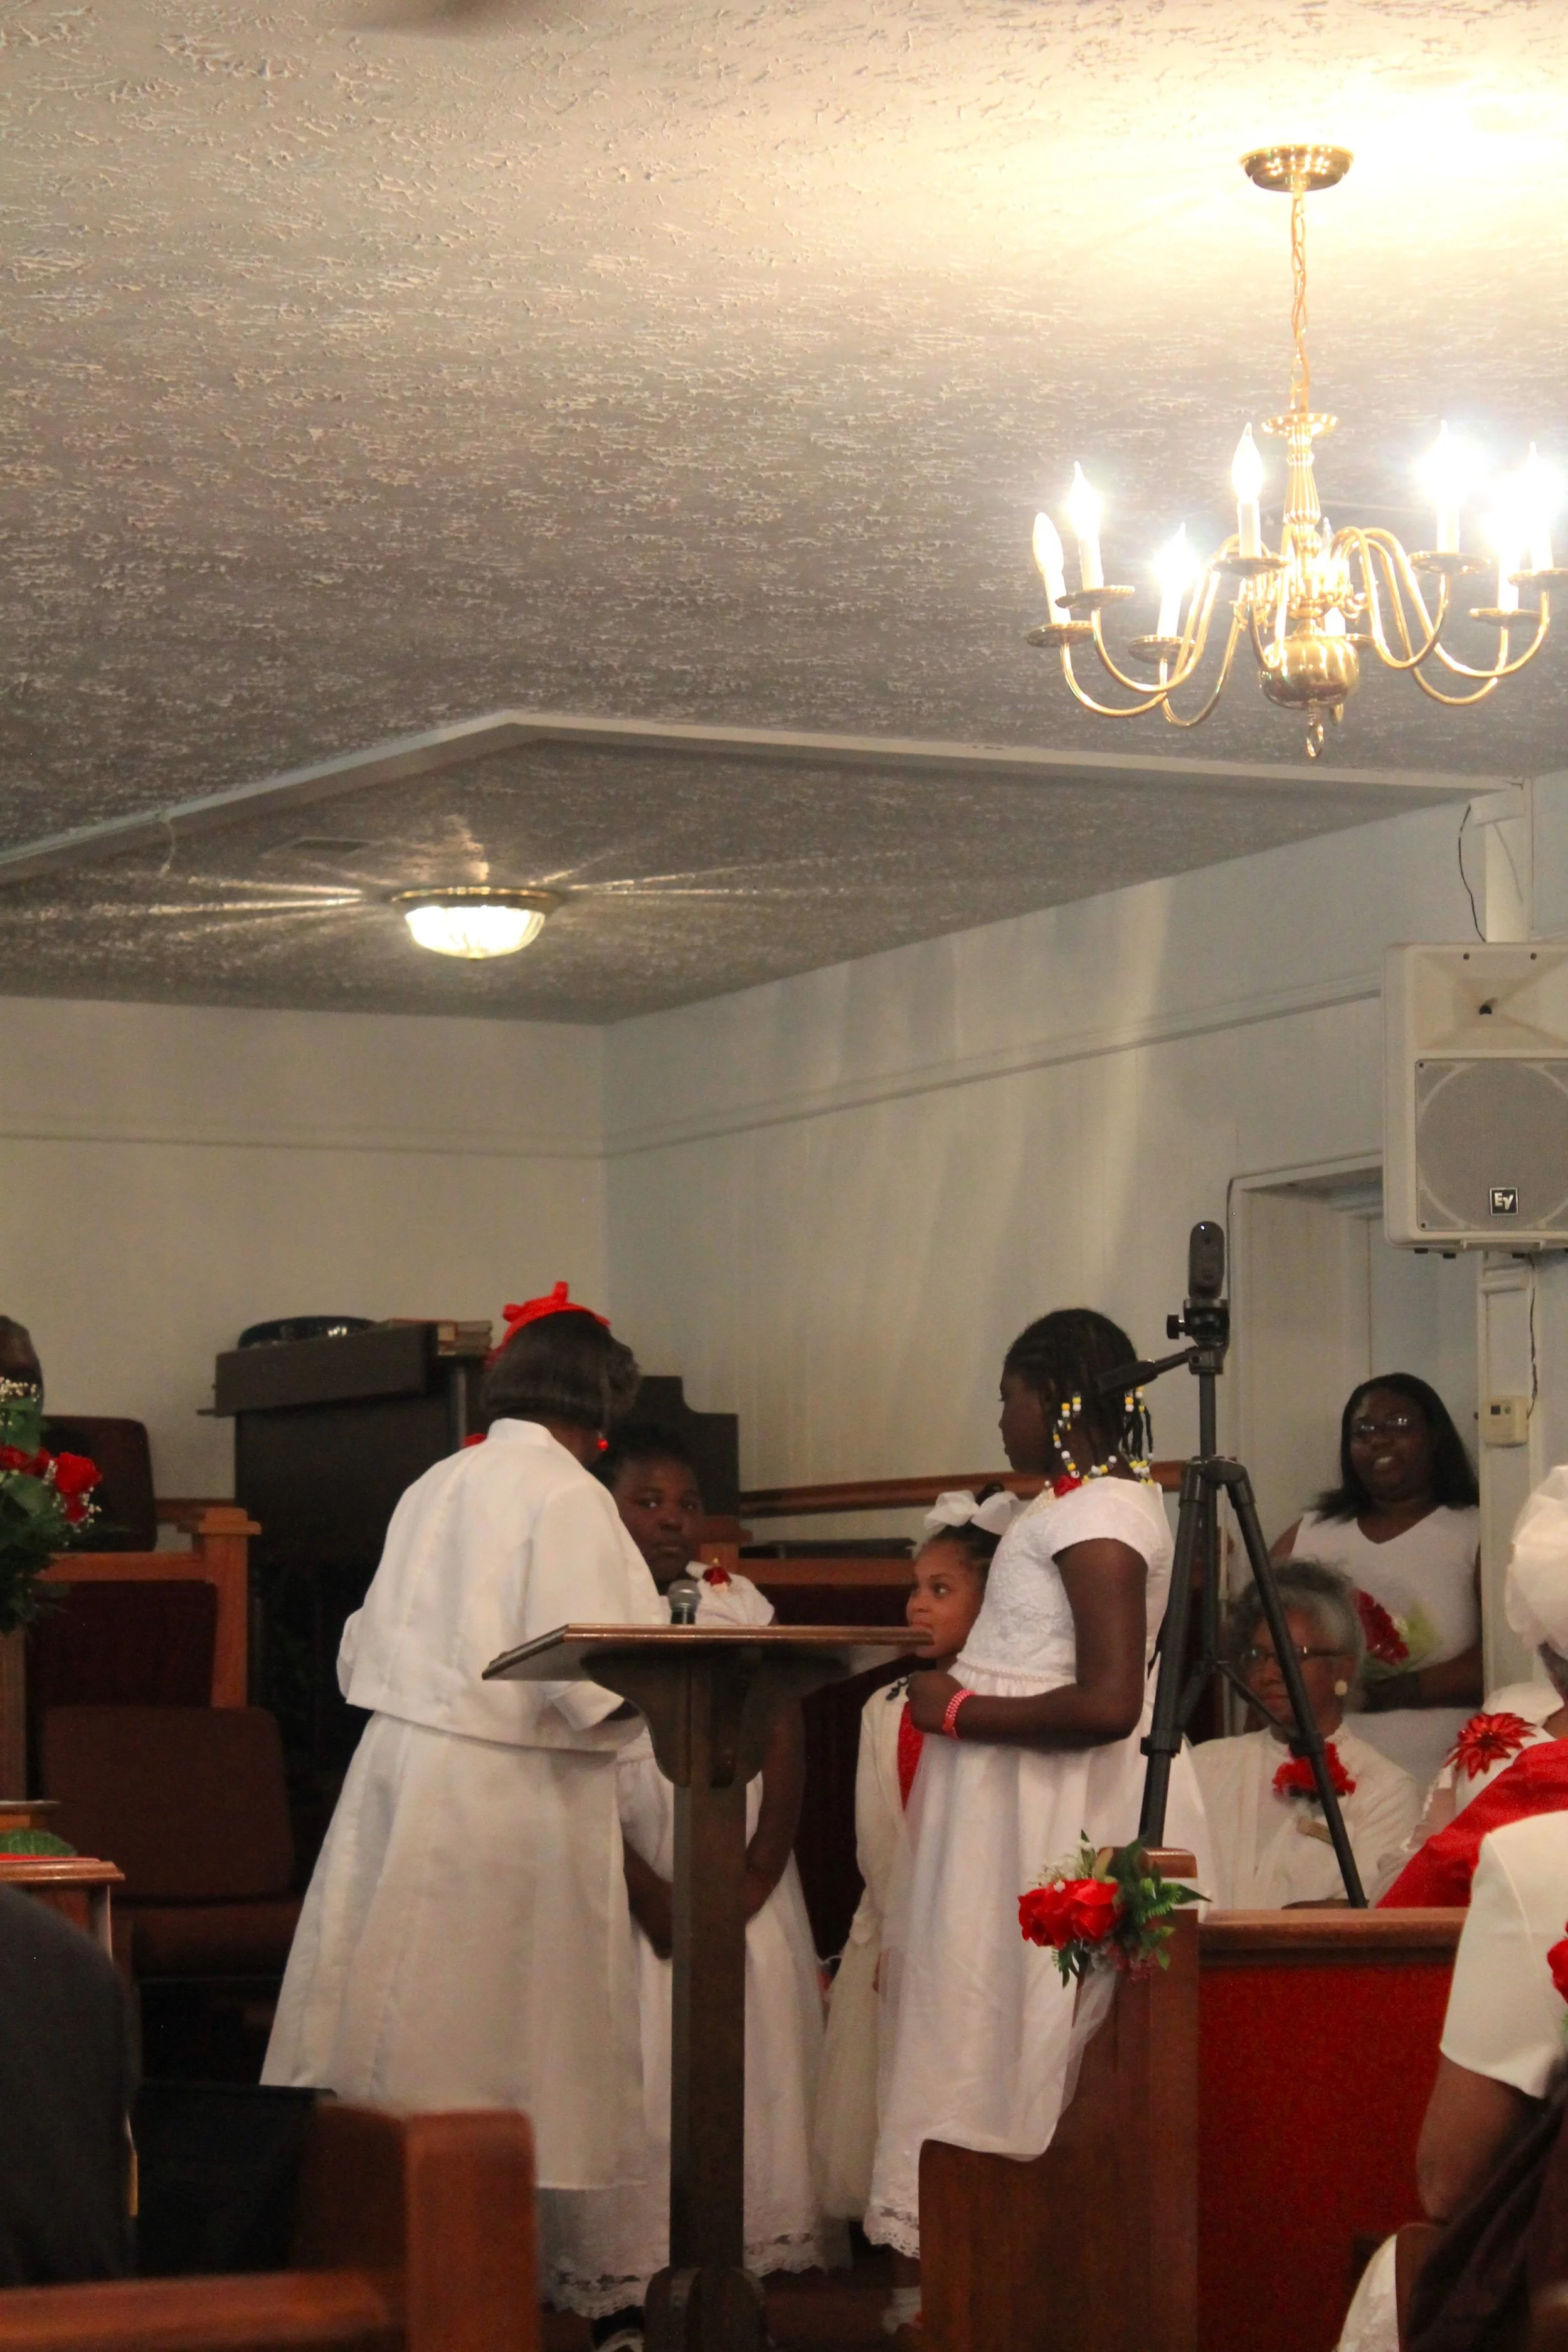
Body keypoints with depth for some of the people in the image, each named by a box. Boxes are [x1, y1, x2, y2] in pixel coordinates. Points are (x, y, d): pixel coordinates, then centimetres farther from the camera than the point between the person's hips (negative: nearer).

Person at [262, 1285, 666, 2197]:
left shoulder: (434, 1487, 11)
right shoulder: (568, 1496, -11)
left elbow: (369, 1650, 13)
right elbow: (592, 1681, -19)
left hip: (397, 1768, 7)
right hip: (508, 1784, -6)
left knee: (399, 2010, 10)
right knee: (489, 2028, 0)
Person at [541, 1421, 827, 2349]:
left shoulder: (743, 1604, 10)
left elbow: (786, 1749, 5)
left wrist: (757, 1874, -9)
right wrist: (650, 1893, -15)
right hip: (624, 1883, -3)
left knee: (749, 2067, -1)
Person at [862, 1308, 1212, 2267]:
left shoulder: (1094, 1516, -18)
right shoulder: (1125, 1496, 13)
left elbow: (1108, 1704, -28)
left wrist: (961, 1713, -18)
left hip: (1053, 1819, -10)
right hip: (1038, 1813, 10)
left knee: (1027, 2031, -5)